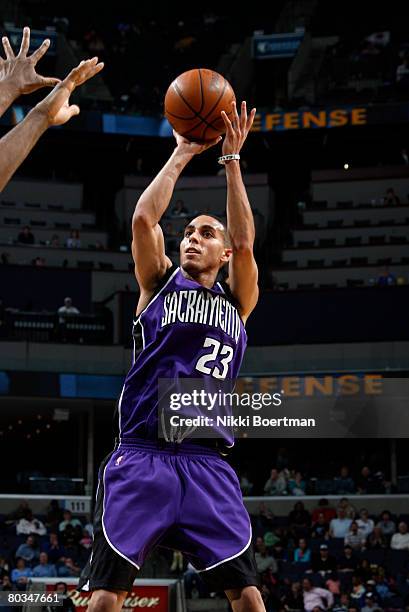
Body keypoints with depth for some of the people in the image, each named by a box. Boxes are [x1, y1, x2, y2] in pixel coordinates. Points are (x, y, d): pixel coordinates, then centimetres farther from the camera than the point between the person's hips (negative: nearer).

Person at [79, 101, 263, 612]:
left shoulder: (237, 301, 17)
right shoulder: (159, 283, 14)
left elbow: (245, 242, 1)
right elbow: (143, 219, -1)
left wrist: (231, 159, 1)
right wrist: (182, 154, 4)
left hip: (208, 464, 2)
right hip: (142, 455, -1)